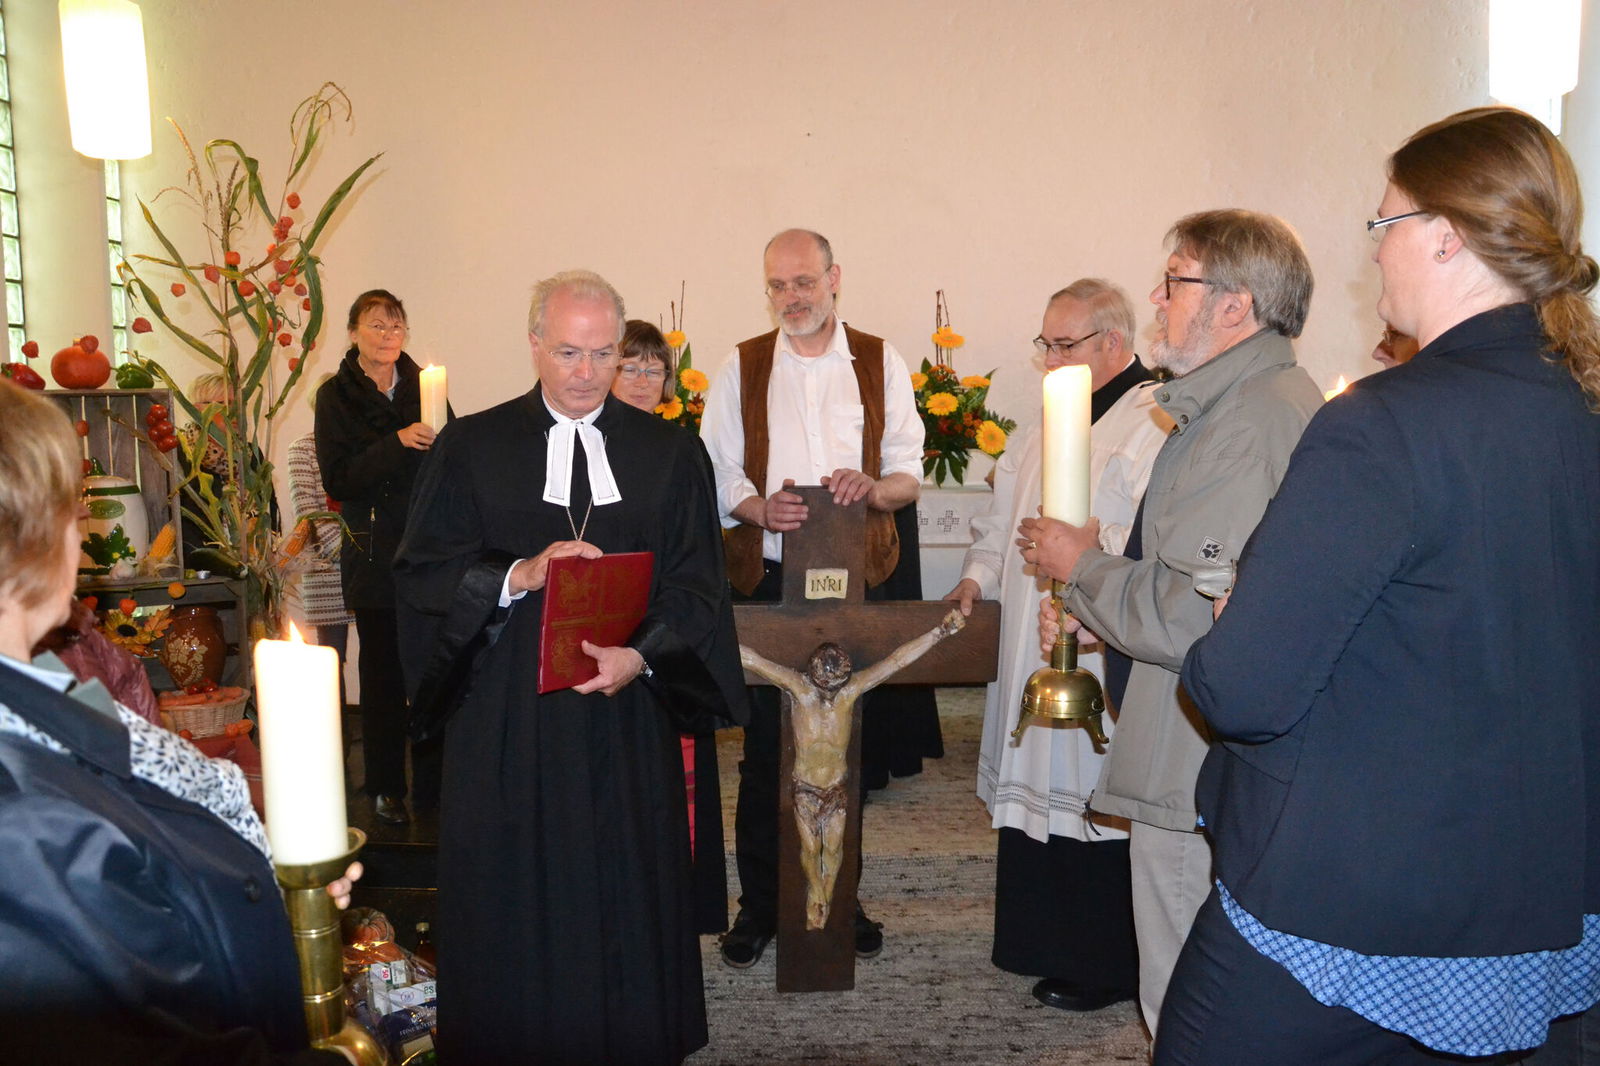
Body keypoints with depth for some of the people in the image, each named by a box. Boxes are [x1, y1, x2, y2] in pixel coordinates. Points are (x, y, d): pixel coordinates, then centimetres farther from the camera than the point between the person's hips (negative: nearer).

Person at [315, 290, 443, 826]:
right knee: (382, 669, 2)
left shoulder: (423, 385, 10)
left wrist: (438, 438, -8)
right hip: (375, 554, -1)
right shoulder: (336, 396, 3)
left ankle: (434, 784, 9)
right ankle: (386, 789, 15)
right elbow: (339, 480, -7)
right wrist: (397, 442, -18)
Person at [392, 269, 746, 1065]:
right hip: (506, 723, 0)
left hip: (629, 714, 1)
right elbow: (421, 573, -1)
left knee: (628, 894, 9)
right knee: (514, 902, 7)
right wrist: (519, 575, -16)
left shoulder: (670, 454, 5)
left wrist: (641, 656, -16)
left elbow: (698, 583, 1)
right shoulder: (471, 448, 3)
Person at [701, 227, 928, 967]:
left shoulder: (880, 363, 8)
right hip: (766, 580, 0)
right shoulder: (742, 367, 9)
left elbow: (910, 473, 4)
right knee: (764, 746, 1)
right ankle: (759, 905, 14)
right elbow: (717, 471, 2)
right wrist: (761, 509, -19)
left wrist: (873, 488, -19)